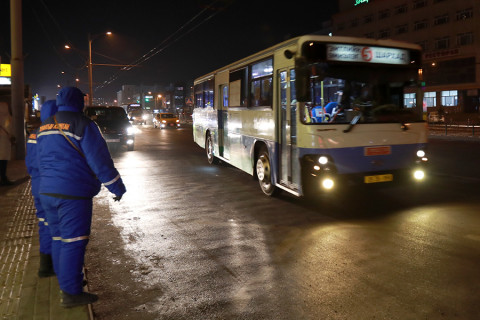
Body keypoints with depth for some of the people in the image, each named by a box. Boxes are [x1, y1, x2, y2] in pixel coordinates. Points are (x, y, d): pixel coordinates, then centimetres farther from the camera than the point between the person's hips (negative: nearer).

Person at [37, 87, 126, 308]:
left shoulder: (44, 127, 13)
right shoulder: (83, 125, -12)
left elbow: (42, 161, 21)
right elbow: (100, 161, -13)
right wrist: (117, 188, -6)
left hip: (47, 192, 8)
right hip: (73, 194, -8)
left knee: (59, 238, 17)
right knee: (73, 242, -2)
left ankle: (65, 282, 32)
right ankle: (71, 293, 5)